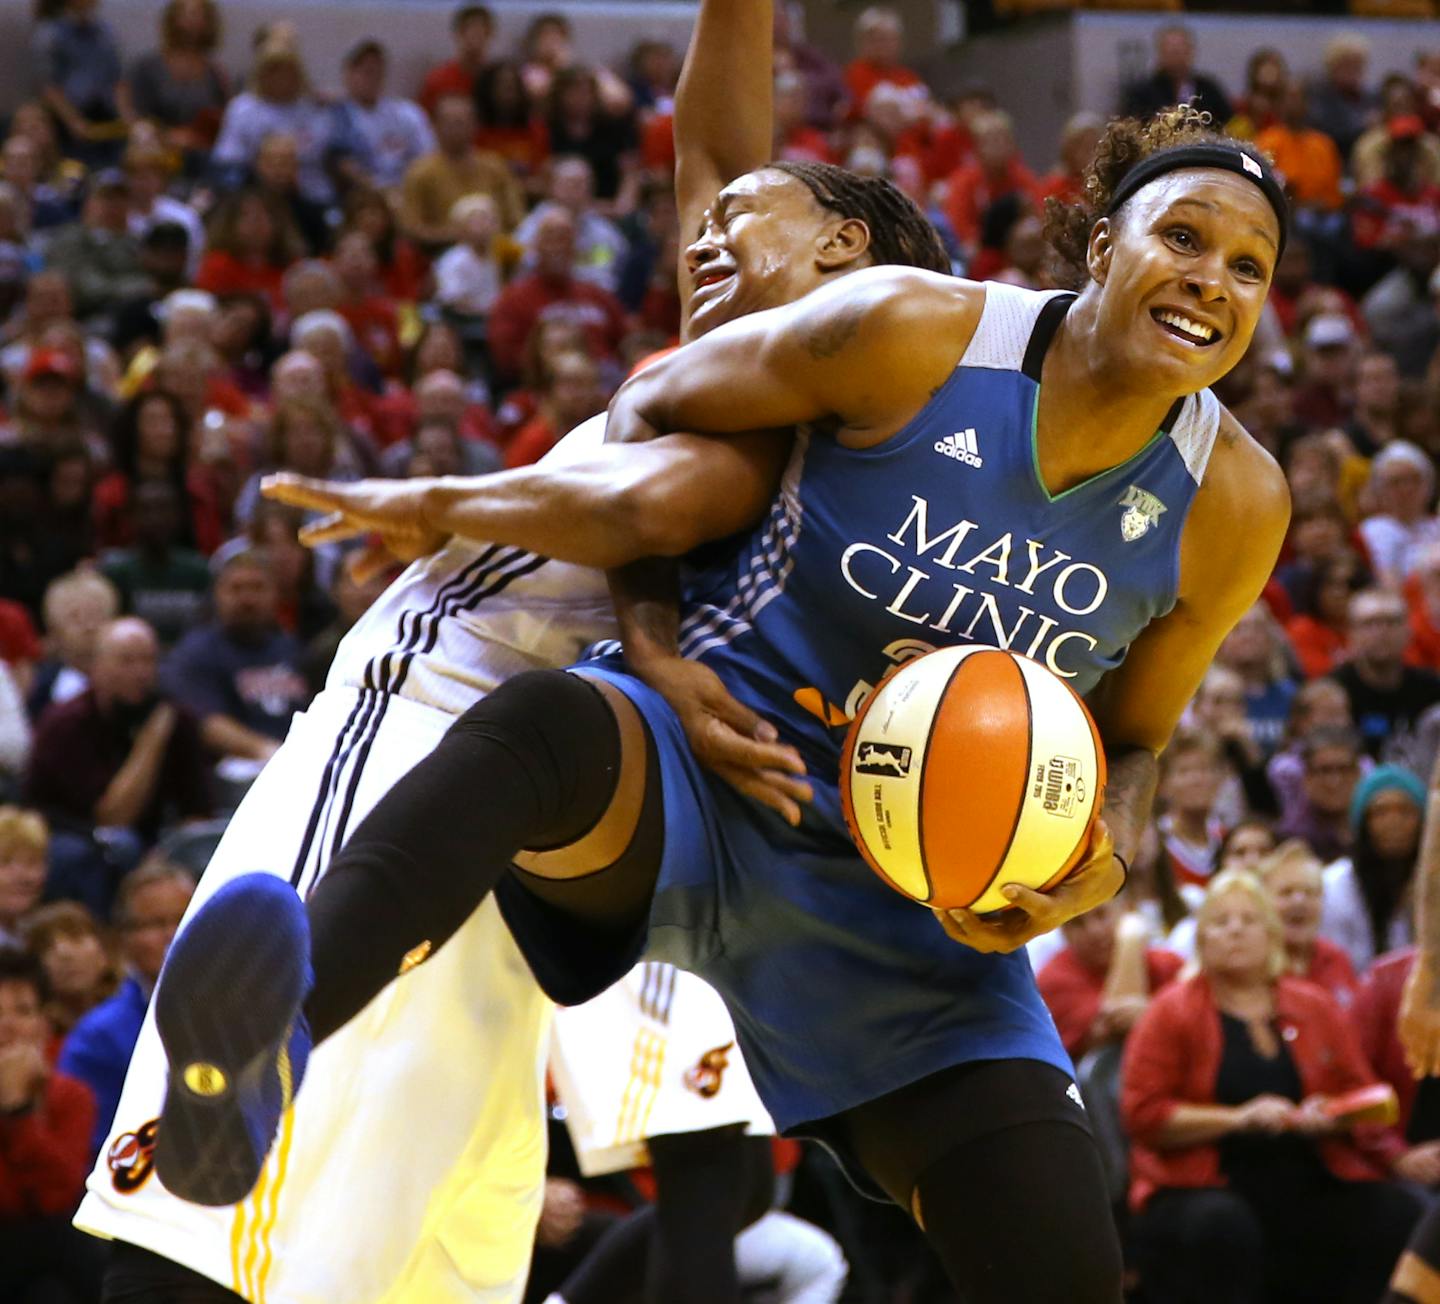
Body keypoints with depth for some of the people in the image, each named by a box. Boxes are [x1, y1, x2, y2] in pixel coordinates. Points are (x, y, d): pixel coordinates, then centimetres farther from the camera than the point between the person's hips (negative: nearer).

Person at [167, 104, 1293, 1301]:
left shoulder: (1234, 503, -2)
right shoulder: (911, 330, -12)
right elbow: (651, 406, 3)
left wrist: (1099, 869, -9)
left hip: (909, 897, 4)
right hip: (697, 771, -4)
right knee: (544, 732, -41)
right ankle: (267, 1038, -68)